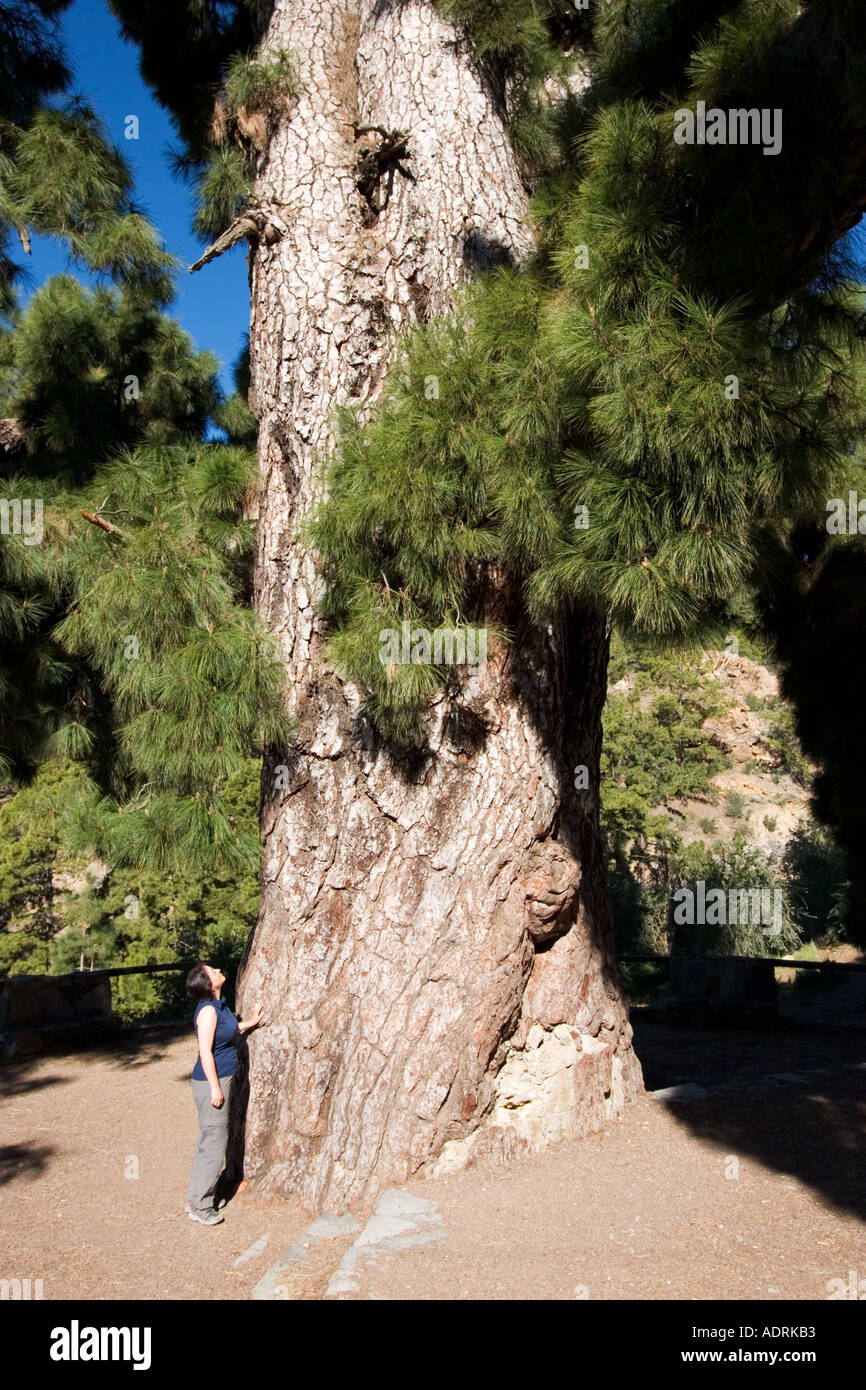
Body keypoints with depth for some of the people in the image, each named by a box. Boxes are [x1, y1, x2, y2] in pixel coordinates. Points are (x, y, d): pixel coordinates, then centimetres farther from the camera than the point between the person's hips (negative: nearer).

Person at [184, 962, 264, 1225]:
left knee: (209, 1139, 17)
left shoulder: (219, 1005, 8)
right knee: (214, 1141, -2)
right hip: (211, 1082, -10)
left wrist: (251, 1022, 14)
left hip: (220, 1079, 10)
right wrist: (215, 1088, -21)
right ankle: (200, 1206, 9)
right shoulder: (208, 1010, -21)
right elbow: (205, 1051, -22)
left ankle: (196, 1199, 28)